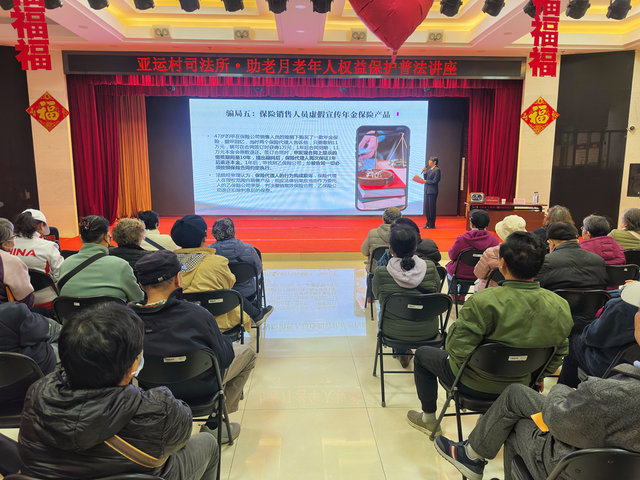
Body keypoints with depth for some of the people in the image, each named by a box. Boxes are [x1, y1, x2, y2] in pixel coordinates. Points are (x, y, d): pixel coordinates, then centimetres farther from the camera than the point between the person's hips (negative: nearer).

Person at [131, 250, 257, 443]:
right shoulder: (195, 314, -30)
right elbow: (223, 356, -18)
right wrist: (227, 343, 5)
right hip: (198, 388, -5)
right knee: (247, 352, 18)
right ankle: (213, 425, 17)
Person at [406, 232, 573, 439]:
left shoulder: (485, 302, -33)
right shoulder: (560, 307, -15)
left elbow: (457, 349, -28)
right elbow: (559, 352, 0)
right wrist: (537, 377, 18)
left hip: (474, 384, -5)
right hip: (520, 385, 6)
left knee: (422, 354, 20)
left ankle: (429, 419, 35)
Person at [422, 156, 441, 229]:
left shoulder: (437, 170, -11)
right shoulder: (429, 169, 14)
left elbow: (434, 181, -17)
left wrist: (426, 181, -8)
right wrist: (425, 172, 4)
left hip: (432, 191, -8)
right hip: (427, 190, 8)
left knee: (431, 208, -3)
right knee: (427, 208, 12)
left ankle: (432, 225, 4)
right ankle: (428, 223, 23)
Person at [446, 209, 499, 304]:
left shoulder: (462, 239, -26)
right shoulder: (494, 240, -18)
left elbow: (452, 256, -11)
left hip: (459, 275, -3)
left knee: (449, 266, 33)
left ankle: (453, 296, 40)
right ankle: (461, 296, 43)